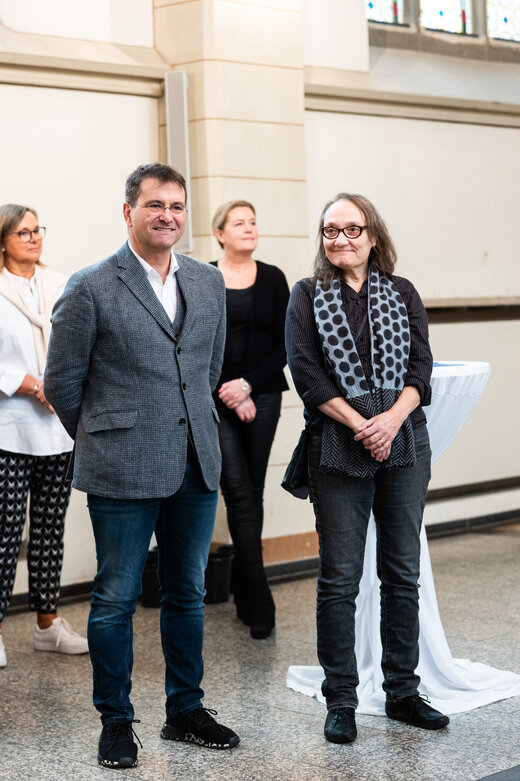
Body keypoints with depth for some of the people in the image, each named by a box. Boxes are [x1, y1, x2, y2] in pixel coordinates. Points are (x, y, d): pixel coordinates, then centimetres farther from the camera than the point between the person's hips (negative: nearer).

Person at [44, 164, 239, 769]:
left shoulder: (208, 283, 9)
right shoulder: (90, 288, -7)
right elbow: (62, 383, -2)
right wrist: (104, 443, 6)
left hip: (196, 467, 5)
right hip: (123, 473, -5)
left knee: (188, 593, 14)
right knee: (116, 599, 3)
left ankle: (185, 710, 27)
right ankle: (116, 722, 17)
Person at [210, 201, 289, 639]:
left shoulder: (273, 279, 6)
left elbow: (284, 344, 3)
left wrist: (248, 384, -9)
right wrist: (230, 396, -8)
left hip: (262, 395, 2)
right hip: (216, 398, -2)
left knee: (252, 490, 6)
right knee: (239, 489, -10)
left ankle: (244, 592, 20)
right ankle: (259, 602, -11)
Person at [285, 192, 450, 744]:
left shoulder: (402, 294, 10)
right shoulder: (307, 297, 4)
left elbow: (420, 366, 2)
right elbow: (306, 373, -6)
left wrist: (392, 419, -15)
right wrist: (361, 425, -14)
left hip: (404, 443, 3)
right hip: (339, 449, -2)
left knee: (402, 574, 8)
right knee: (339, 578, 0)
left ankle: (402, 692, 19)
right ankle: (340, 702, 9)